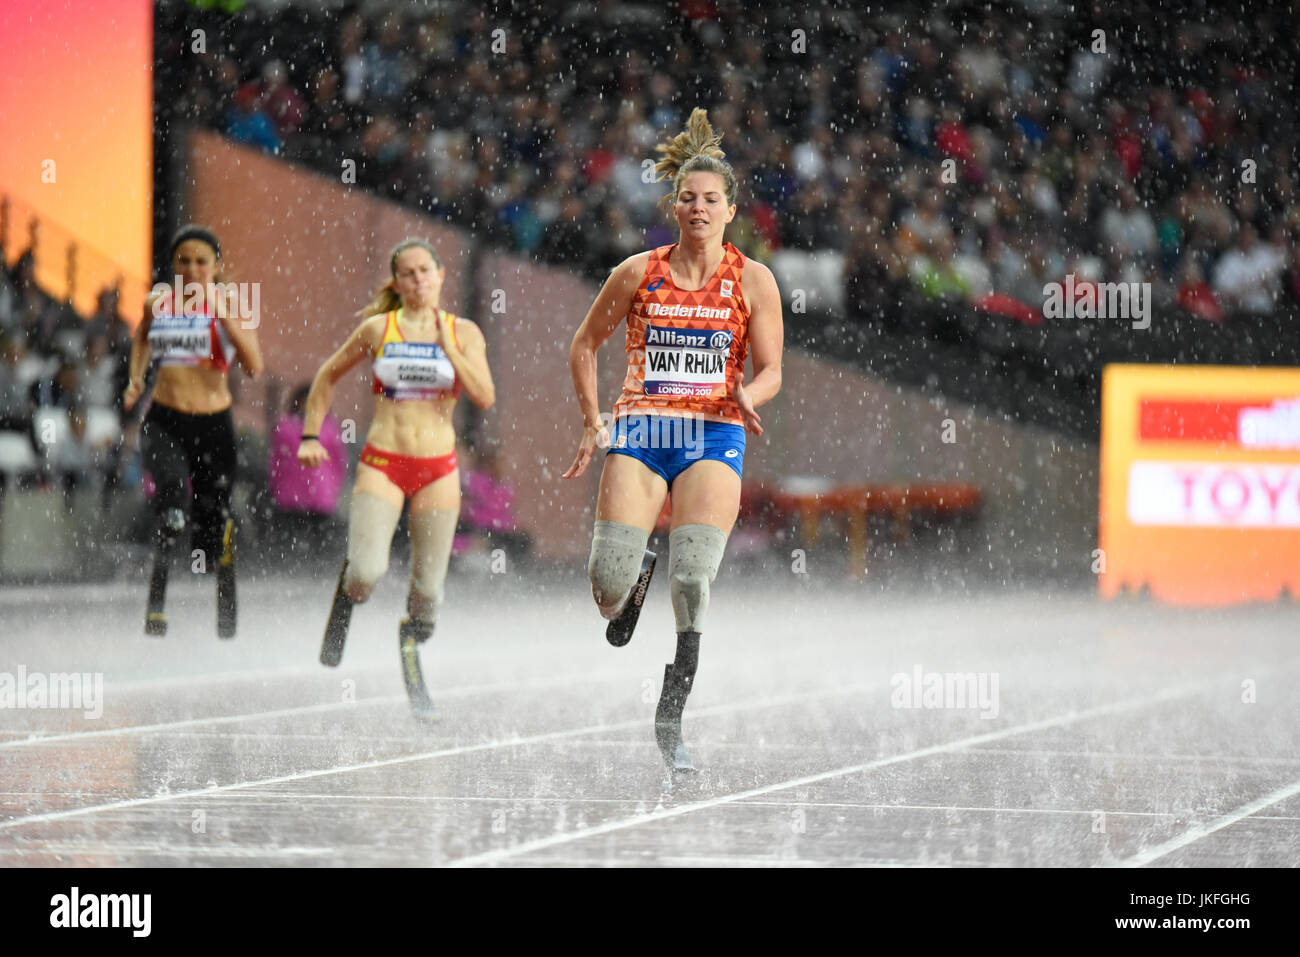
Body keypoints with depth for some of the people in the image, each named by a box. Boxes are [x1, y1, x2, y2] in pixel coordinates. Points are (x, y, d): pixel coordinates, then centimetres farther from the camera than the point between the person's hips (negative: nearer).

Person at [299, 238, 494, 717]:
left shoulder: (464, 333, 4)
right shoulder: (378, 328, 2)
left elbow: (485, 397, -8)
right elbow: (328, 376, 15)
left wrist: (446, 345, -14)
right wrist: (311, 435, 8)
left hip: (438, 467, 1)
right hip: (382, 464, -1)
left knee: (429, 589, 0)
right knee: (368, 573, -20)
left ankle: (411, 643, 30)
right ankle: (347, 592, 16)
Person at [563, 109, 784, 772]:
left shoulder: (751, 280, 5)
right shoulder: (639, 273, 6)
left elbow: (770, 370, 7)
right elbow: (585, 344, 18)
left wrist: (748, 396, -16)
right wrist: (592, 421, 9)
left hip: (713, 434, -1)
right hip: (639, 430, 1)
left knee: (693, 580, -19)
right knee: (607, 584, -13)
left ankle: (671, 718, -9)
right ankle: (634, 584, 26)